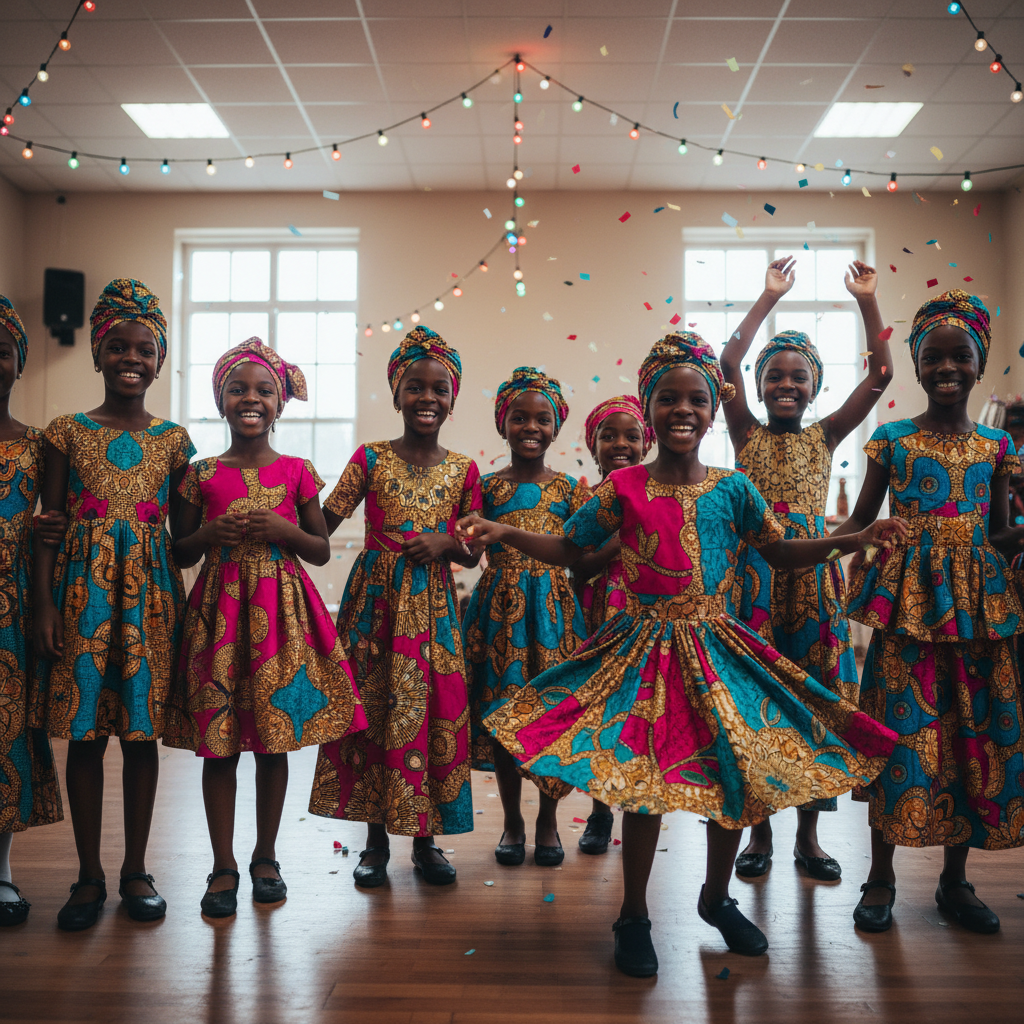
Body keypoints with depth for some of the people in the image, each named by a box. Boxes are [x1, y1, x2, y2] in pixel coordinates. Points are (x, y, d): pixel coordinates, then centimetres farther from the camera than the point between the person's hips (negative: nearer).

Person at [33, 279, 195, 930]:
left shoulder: (173, 440, 7)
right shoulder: (69, 432, 5)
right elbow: (49, 526, 2)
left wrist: (184, 607, 4)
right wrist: (45, 604, -6)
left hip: (150, 591, 1)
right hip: (82, 589, 0)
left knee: (143, 732, 6)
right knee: (85, 733, 3)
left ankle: (136, 870, 19)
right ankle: (90, 876, 17)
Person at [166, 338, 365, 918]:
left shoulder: (297, 473, 4)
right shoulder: (204, 475, 5)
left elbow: (322, 550, 6)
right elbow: (181, 554, 10)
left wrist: (286, 532, -11)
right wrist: (209, 534, -10)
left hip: (281, 607, 0)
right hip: (219, 610, 0)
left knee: (276, 739, 6)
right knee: (219, 743, 2)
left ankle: (266, 858, 23)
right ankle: (224, 867, 15)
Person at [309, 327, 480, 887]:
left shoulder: (462, 470, 5)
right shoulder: (370, 458, 0)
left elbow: (472, 552, 9)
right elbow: (323, 525, -3)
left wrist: (443, 543, -10)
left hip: (433, 603, 1)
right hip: (375, 598, -1)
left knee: (435, 713, 2)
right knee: (371, 710, 3)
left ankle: (425, 840, 19)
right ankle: (376, 841, 19)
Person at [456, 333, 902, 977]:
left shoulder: (732, 489, 0)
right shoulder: (623, 489, -4)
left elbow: (781, 552, 10)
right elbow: (569, 549, 5)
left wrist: (848, 541, -1)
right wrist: (502, 533, -7)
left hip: (718, 650, 3)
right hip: (643, 654, -2)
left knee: (737, 777, 8)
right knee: (643, 782, 1)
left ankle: (718, 897, 35)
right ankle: (634, 917, 21)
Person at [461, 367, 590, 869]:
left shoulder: (569, 489, 5)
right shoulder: (488, 486, 4)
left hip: (553, 604, 0)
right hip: (500, 603, 0)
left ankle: (547, 820, 23)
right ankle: (512, 821, 23)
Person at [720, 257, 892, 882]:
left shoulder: (825, 436, 9)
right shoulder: (748, 433, 6)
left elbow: (881, 375, 4)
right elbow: (729, 362, -5)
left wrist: (868, 303, 0)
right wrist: (770, 296, -1)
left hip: (812, 574, 1)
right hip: (756, 572, -1)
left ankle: (808, 835, 20)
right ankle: (760, 832, 17)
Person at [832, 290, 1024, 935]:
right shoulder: (893, 440, 2)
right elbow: (858, 524, 3)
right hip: (907, 603, -2)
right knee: (902, 731, -1)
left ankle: (956, 880, 23)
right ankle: (882, 876, 15)